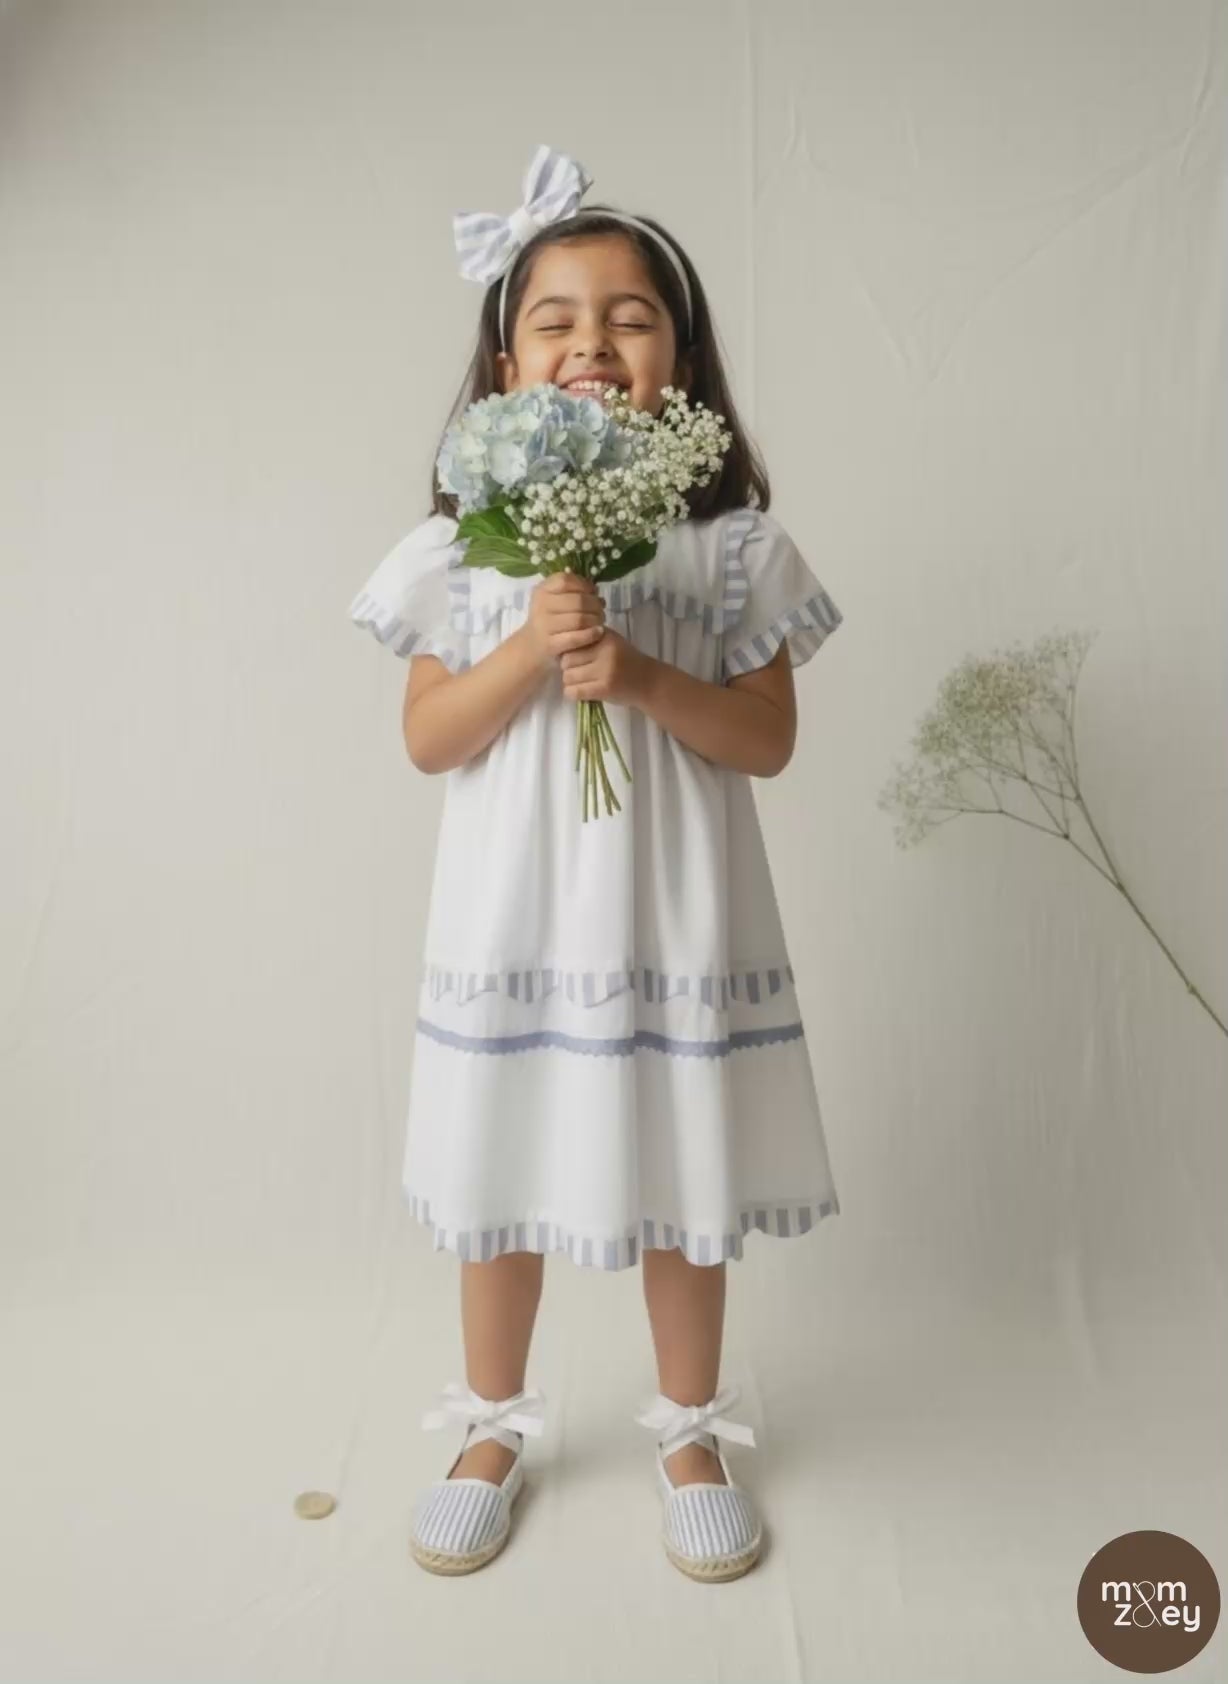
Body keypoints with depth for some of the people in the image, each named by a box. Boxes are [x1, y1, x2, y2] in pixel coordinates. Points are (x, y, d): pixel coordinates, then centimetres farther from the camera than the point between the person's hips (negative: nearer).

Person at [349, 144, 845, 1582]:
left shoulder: (728, 540, -1)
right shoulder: (465, 539, 1)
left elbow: (770, 739, -4)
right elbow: (426, 739, -2)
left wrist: (640, 677, -19)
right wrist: (529, 652, -18)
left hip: (672, 912, 0)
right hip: (511, 912, 1)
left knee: (681, 1178, 12)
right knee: (497, 1174, 13)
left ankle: (689, 1429, 37)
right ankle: (494, 1425, 38)